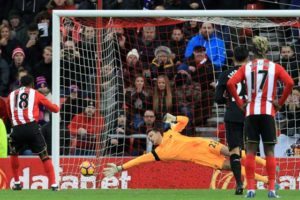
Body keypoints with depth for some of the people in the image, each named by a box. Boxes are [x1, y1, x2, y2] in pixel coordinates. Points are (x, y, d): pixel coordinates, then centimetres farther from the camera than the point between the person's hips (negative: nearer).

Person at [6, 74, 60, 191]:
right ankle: (53, 184, -4)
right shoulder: (35, 94, 16)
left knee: (14, 154, 26)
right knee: (44, 156, 5)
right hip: (32, 127, -2)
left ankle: (17, 183, 25)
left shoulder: (11, 95, 22)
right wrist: (57, 107, 43)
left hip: (17, 129, 2)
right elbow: (54, 109, 21)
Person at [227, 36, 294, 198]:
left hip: (251, 112, 1)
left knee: (250, 151, 4)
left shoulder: (246, 67, 6)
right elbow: (289, 83, -11)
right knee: (269, 151, 4)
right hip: (268, 112, -1)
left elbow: (230, 84, -7)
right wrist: (280, 103, -2)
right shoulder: (275, 67, 3)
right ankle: (271, 189, -1)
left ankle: (250, 188, -3)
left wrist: (240, 103, 0)